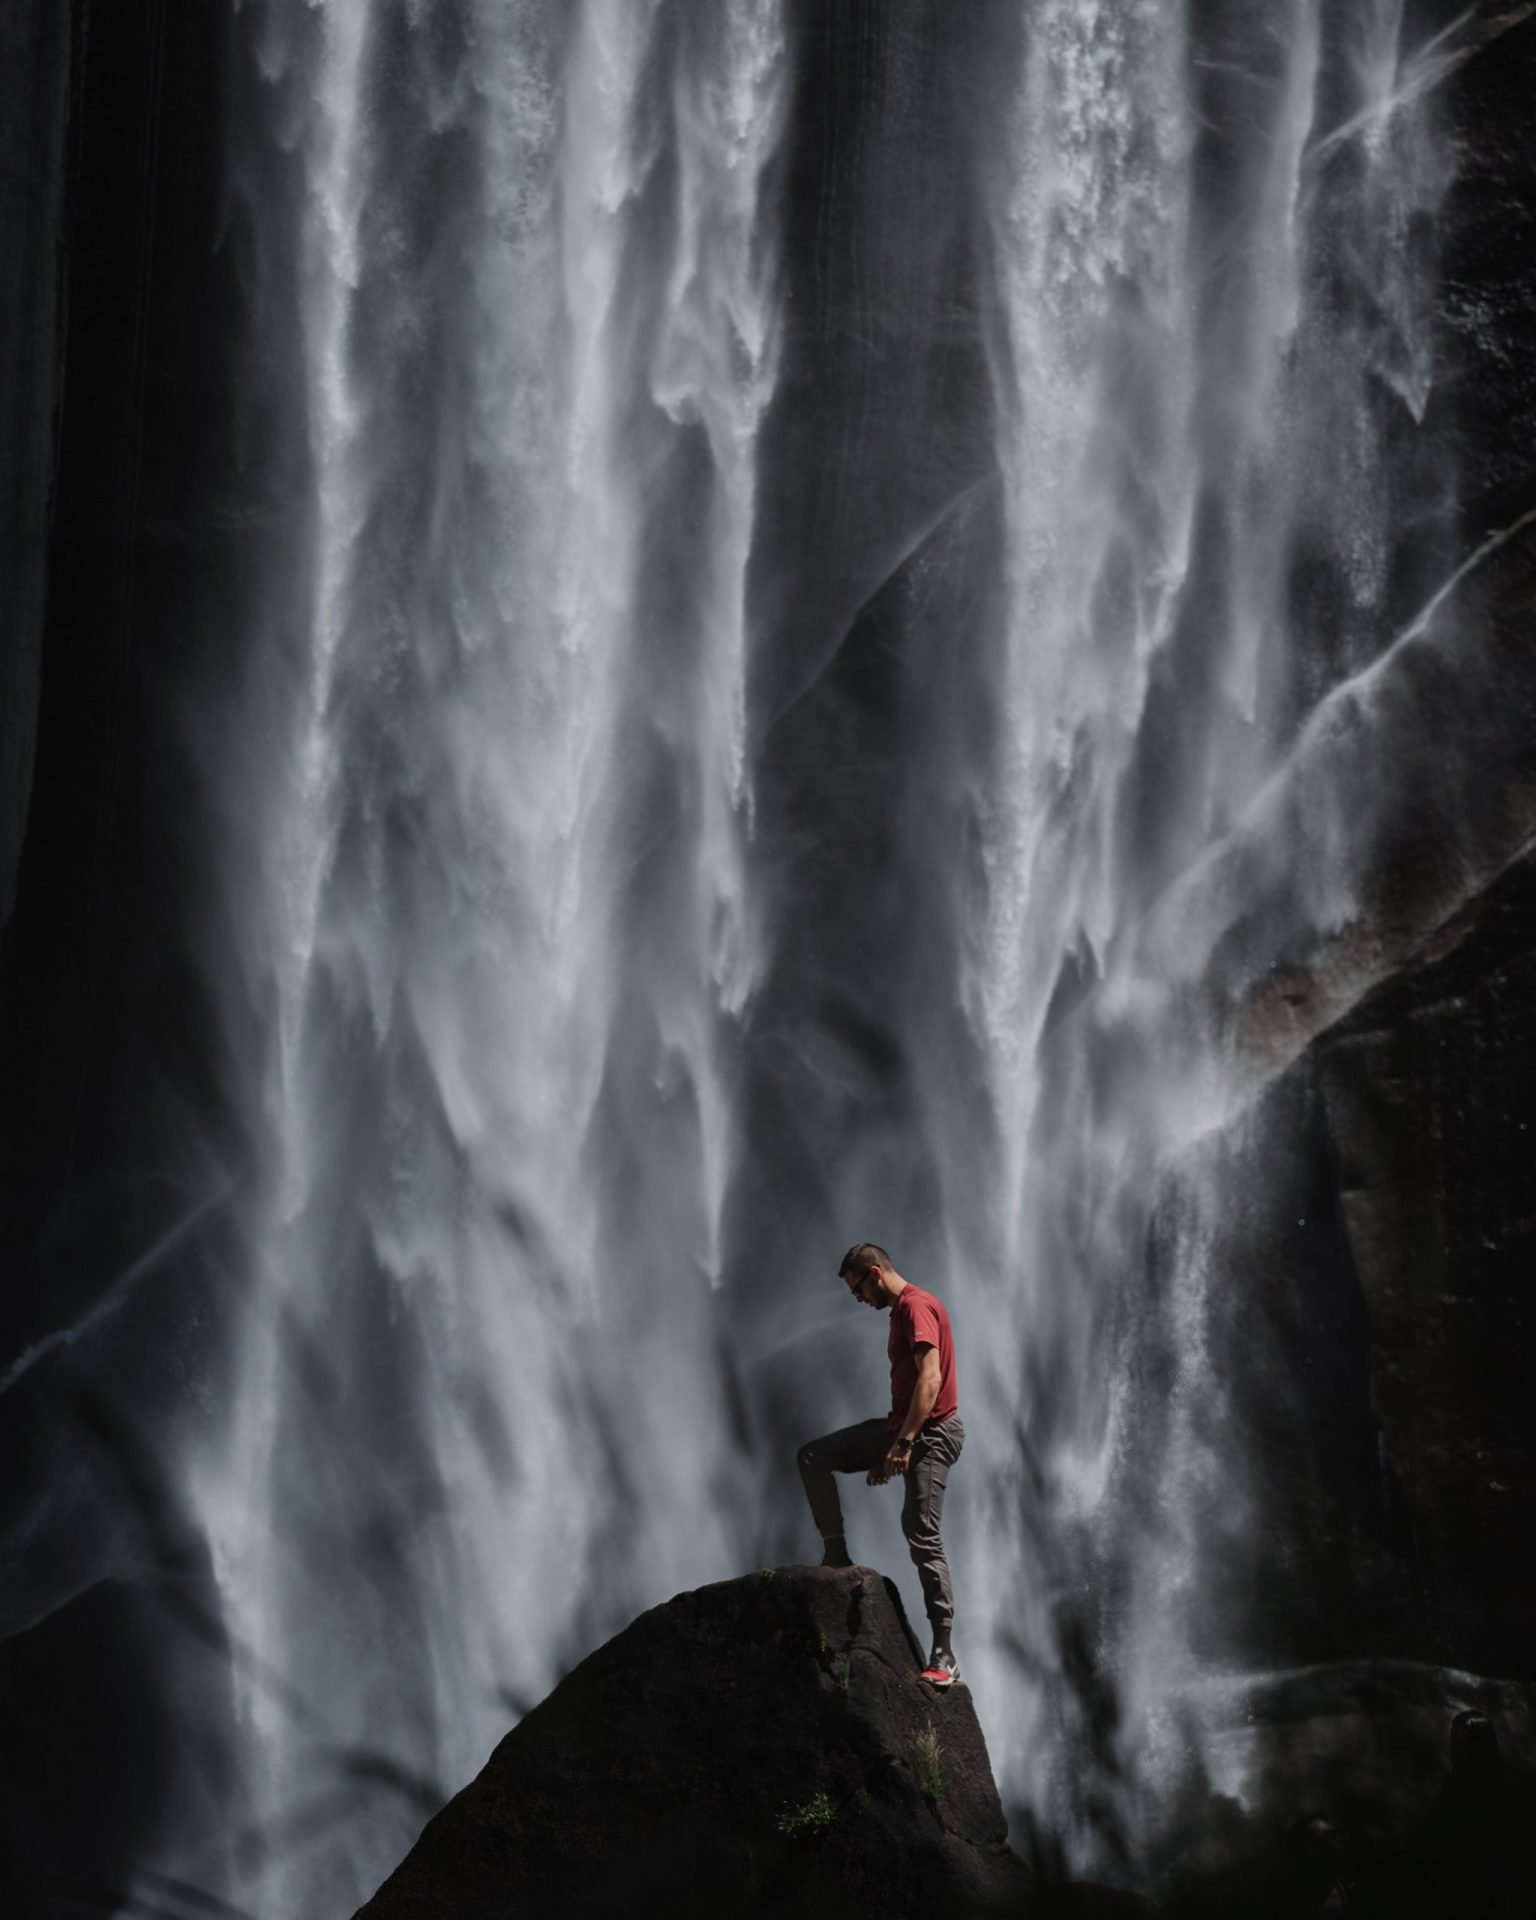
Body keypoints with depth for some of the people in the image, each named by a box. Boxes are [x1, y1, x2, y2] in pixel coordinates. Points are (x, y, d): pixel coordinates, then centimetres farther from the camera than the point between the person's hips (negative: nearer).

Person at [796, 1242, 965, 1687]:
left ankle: (944, 1656, -10)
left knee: (923, 1538, -12)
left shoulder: (916, 1307, -13)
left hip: (932, 1432, -10)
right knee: (812, 1457, 7)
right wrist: (888, 1447, 26)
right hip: (903, 1428, 10)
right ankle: (835, 1554, 6)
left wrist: (903, 1443, -28)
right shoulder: (899, 1311, 18)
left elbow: (930, 1378, -24)